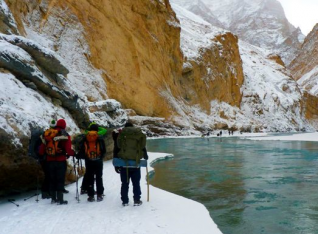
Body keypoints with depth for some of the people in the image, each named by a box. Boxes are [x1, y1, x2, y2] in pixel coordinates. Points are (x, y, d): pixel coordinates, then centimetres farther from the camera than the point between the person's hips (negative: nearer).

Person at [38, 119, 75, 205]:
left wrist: (42, 154, 23)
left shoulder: (47, 134, 6)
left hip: (50, 161, 5)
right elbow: (68, 149, -14)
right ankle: (60, 199, 3)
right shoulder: (64, 135, -8)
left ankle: (53, 198, 21)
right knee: (60, 180, 3)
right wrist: (73, 153, 3)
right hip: (61, 161, -4)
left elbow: (42, 147, 6)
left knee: (52, 180, 15)